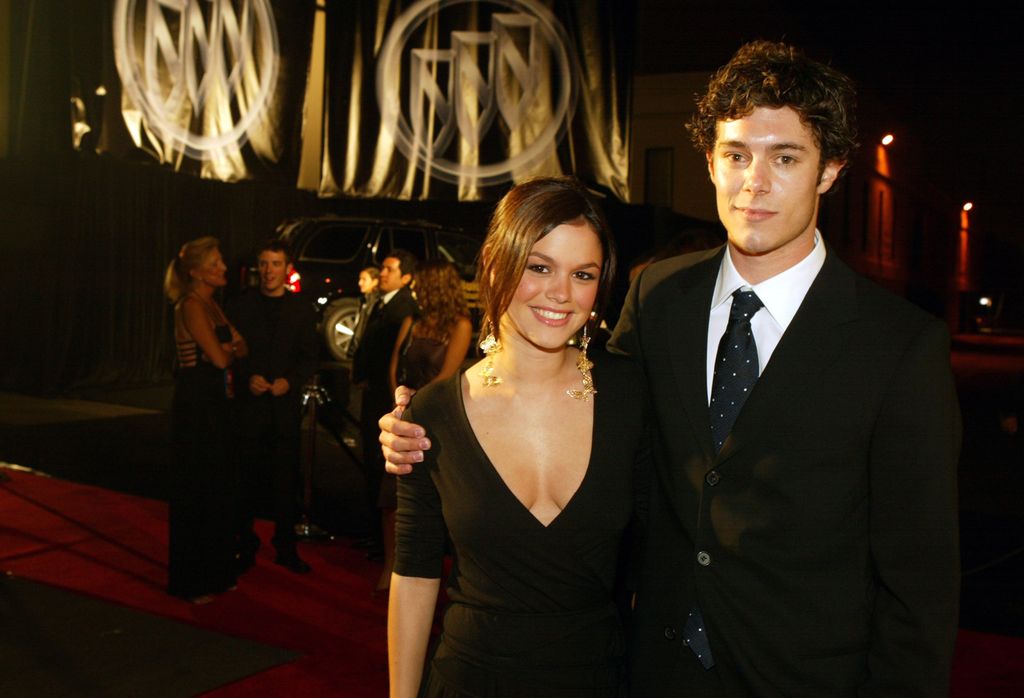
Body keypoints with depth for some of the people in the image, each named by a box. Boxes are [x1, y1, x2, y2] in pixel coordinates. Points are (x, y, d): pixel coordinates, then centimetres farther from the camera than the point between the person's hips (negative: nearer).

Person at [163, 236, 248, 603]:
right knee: (196, 489, 0)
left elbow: (240, 349, 11)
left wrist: (229, 345, -10)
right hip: (196, 405, -9)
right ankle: (192, 581, 13)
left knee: (217, 487, 14)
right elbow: (219, 357, -19)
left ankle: (215, 573, 26)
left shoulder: (211, 305, 14)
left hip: (214, 403, 9)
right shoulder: (192, 306, -14)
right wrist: (229, 347, 2)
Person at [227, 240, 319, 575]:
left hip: (286, 404, 1)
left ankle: (286, 548, 15)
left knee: (286, 479, 4)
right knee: (246, 478, 2)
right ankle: (245, 545, 15)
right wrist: (247, 378, -12)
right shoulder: (240, 305, 4)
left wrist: (290, 381, -10)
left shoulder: (302, 309, 7)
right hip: (248, 403, -1)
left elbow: (310, 358, 7)